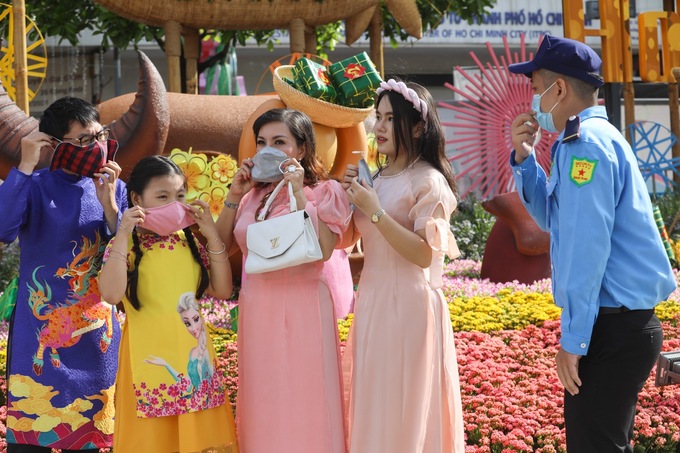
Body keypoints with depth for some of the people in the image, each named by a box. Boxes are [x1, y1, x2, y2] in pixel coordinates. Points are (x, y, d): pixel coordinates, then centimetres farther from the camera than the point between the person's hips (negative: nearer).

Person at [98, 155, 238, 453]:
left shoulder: (190, 243, 8)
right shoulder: (126, 244, -5)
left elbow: (222, 291, 6)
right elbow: (111, 294, -21)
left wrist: (213, 237, 0)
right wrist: (122, 235, -21)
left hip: (193, 356, 4)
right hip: (149, 358, -4)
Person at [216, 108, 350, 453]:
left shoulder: (323, 192, -3)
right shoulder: (254, 194, 9)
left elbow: (323, 250, -18)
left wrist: (298, 194, -17)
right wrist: (234, 195, -1)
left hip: (301, 308, -5)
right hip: (255, 310, 5)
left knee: (301, 404, 0)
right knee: (262, 404, 11)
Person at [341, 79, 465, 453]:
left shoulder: (428, 181, -10)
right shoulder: (376, 178, 12)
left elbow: (424, 255, -19)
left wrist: (374, 211, -18)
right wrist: (352, 196, 2)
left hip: (409, 304, -7)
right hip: (372, 301, 7)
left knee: (406, 410, 0)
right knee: (374, 406, 12)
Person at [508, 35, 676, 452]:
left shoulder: (586, 142, -15)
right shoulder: (593, 136, 16)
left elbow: (587, 246, -20)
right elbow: (555, 218, 27)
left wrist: (573, 340, -19)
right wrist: (524, 159, 14)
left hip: (613, 332, -10)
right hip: (624, 324, 10)